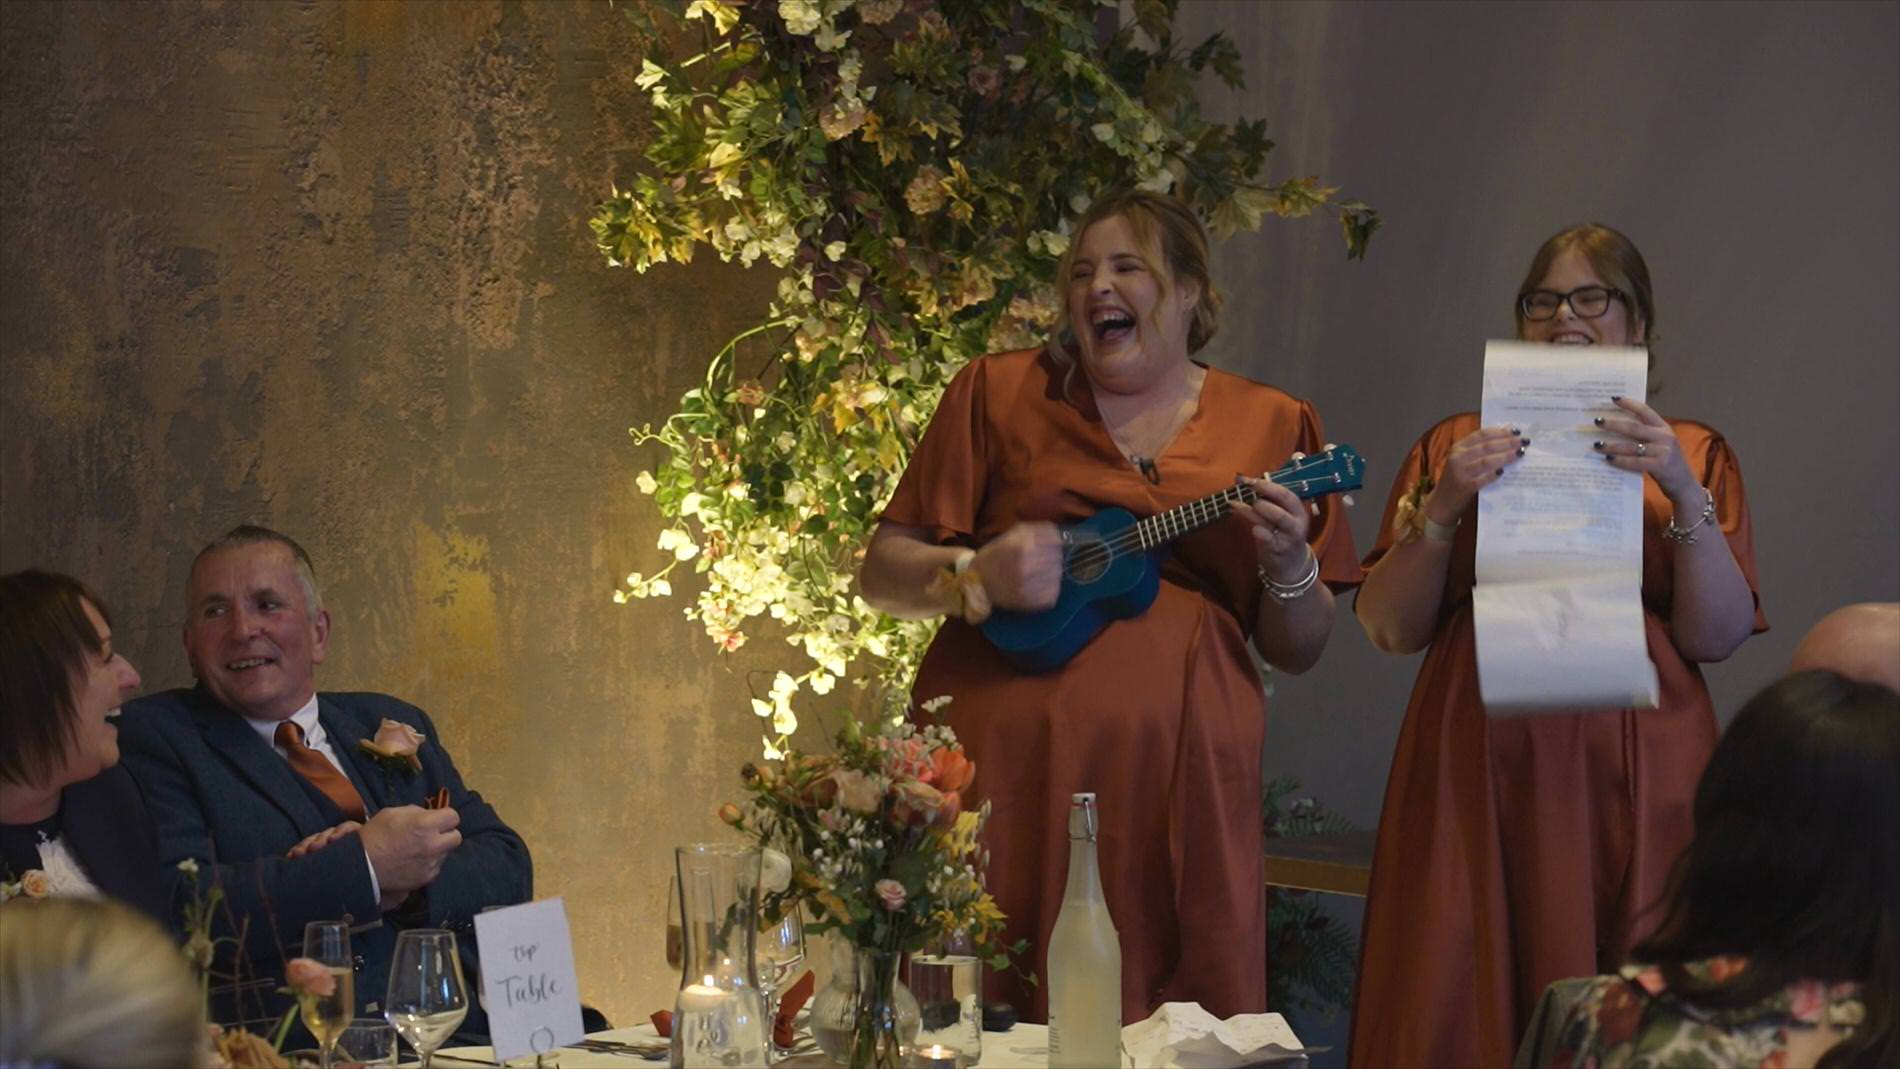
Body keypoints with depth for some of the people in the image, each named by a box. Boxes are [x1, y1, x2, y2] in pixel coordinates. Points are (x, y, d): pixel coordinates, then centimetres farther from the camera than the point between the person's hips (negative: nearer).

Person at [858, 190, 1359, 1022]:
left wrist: (1288, 567, -5)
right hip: (1004, 773, -1)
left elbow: (1298, 650, 15)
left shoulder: (1269, 426, 13)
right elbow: (882, 576, 10)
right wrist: (977, 576, -9)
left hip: (1181, 788, 1)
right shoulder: (999, 393, 10)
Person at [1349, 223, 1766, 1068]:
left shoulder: (1691, 454, 11)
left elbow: (1718, 636, -1)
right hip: (1477, 774, 1)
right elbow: (1389, 628, 5)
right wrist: (1442, 508, -9)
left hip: (1634, 778, 0)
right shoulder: (1458, 446, 13)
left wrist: (1686, 496, -13)